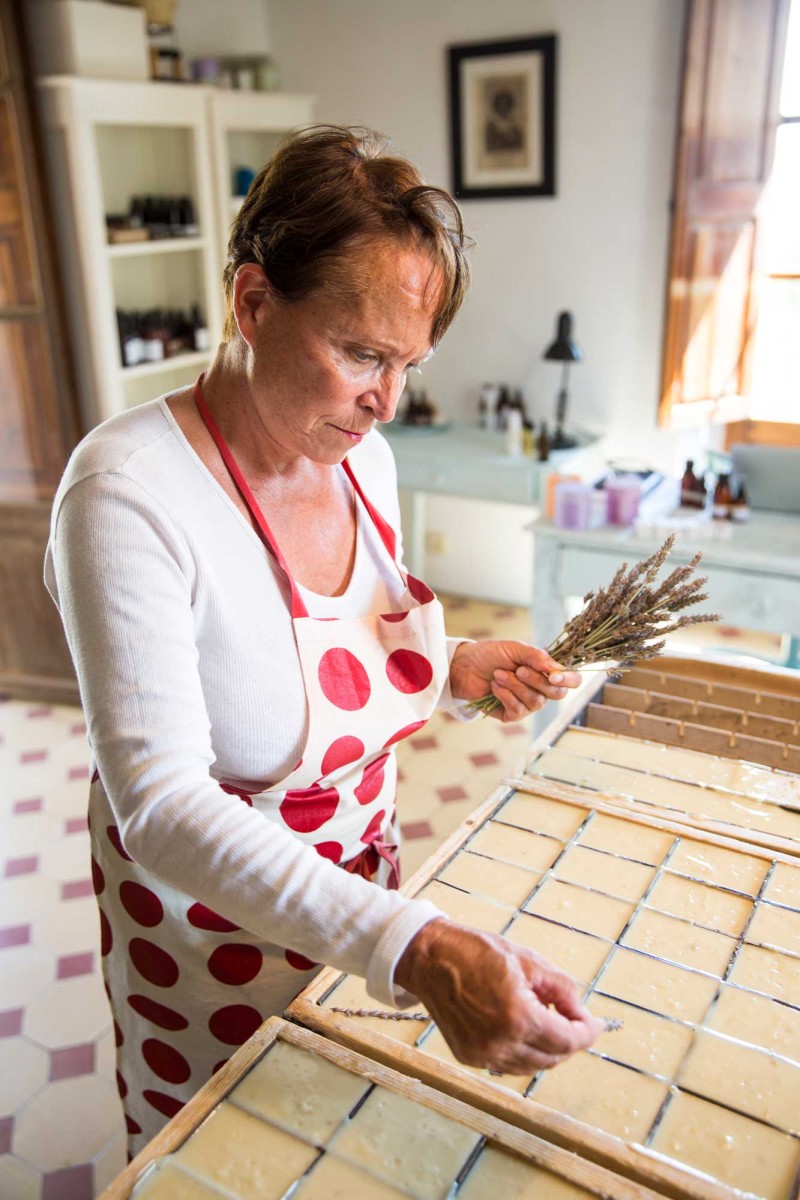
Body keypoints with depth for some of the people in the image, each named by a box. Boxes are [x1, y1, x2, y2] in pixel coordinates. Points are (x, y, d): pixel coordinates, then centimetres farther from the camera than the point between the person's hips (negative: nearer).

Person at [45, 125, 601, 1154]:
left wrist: (457, 667, -11)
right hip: (212, 919, -5)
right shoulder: (128, 492, -30)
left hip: (356, 873, 6)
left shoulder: (360, 454, -7)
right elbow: (162, 802, -33)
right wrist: (415, 949, -43)